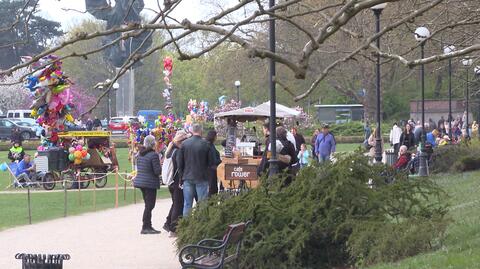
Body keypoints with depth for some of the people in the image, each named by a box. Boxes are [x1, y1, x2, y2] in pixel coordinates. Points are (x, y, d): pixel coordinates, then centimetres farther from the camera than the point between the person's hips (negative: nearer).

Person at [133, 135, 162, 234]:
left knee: (148, 205, 16)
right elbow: (157, 171, -17)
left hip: (140, 181, 8)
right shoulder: (153, 155, -17)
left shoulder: (140, 154, 8)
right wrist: (160, 166, 2)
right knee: (149, 205, -3)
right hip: (150, 182, -8)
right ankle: (146, 227, -4)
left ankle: (148, 226, 19)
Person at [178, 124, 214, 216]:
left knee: (187, 204, 9)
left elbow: (180, 162, 3)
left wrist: (183, 174, 14)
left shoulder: (184, 143, -2)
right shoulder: (206, 144, -10)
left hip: (187, 177, 3)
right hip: (201, 177, -3)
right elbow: (211, 162, -4)